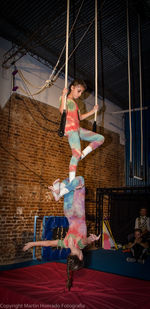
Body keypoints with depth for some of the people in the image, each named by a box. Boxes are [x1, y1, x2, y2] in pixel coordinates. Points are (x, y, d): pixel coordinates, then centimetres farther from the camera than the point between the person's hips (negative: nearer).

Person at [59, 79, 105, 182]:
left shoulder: (74, 102, 26)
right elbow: (62, 111, -19)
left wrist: (93, 111, 26)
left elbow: (80, 117, 27)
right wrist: (63, 96, -23)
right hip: (70, 129, -8)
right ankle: (71, 181, -17)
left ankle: (82, 154, 0)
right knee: (76, 153, -19)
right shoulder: (64, 99, 1)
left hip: (78, 129, 8)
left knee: (101, 138, 5)